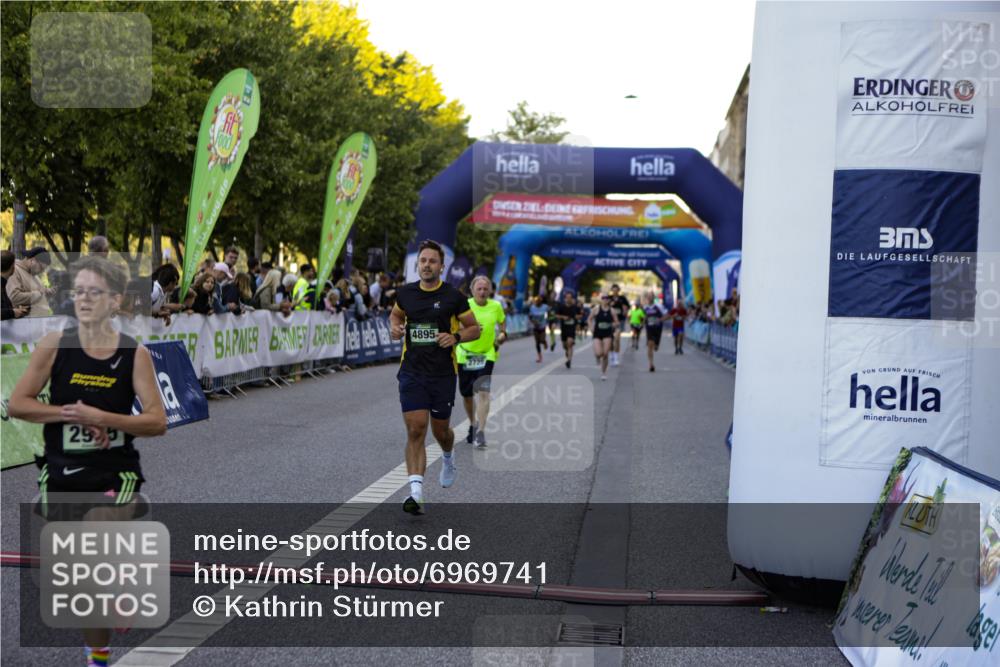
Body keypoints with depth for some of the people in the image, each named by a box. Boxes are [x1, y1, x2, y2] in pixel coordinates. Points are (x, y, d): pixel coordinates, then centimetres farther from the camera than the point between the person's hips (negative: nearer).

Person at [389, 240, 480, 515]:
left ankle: (448, 458, 49)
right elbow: (395, 314, 24)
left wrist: (456, 337, -16)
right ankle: (416, 492, -14)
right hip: (412, 372, 1)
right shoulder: (405, 293, 3)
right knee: (415, 431, -10)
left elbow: (475, 328, 3)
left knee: (440, 430, 12)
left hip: (443, 373, -1)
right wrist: (395, 327, 1)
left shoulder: (453, 296, -5)